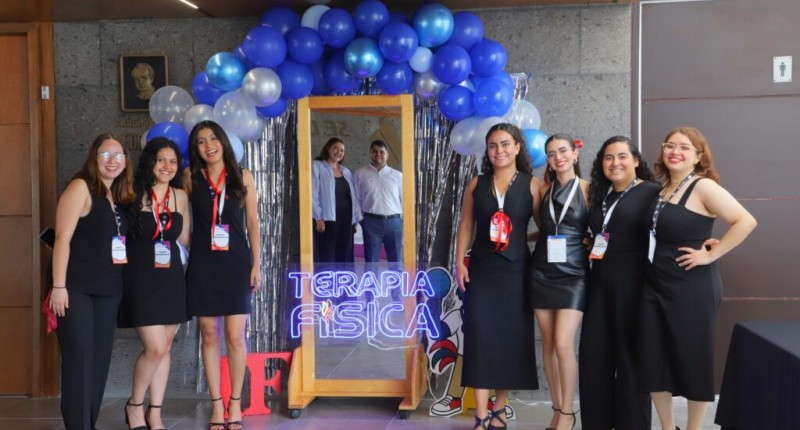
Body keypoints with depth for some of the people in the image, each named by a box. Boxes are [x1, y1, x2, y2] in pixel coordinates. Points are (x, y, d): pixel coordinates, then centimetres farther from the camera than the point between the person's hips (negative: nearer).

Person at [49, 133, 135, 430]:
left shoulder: (120, 197, 14)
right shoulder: (81, 187, -6)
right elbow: (63, 238, -12)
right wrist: (58, 286, -18)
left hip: (108, 290, 7)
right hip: (77, 288, -7)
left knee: (100, 359, 8)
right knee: (79, 358, -7)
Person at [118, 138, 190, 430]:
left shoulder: (180, 196, 7)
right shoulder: (134, 194, -8)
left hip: (171, 279, 5)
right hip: (141, 279, -5)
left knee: (164, 347, 7)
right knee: (155, 348, -11)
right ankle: (134, 405, 13)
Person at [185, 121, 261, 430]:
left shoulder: (242, 177, 4)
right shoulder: (191, 178, 5)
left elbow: (252, 223, 5)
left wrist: (256, 264, 0)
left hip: (236, 263, -1)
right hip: (203, 264, 1)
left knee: (235, 336, -3)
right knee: (209, 335, 4)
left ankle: (235, 405, 10)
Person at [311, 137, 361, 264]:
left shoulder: (346, 172, 19)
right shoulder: (317, 166, 0)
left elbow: (353, 196, 17)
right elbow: (313, 193, -8)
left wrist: (355, 219, 9)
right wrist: (318, 218, -15)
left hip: (345, 220, 6)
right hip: (327, 219, -6)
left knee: (344, 256, 6)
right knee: (326, 257, -7)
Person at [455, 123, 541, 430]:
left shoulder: (531, 185, -2)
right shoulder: (477, 184, 6)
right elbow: (466, 224, 8)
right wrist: (459, 262, 1)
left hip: (515, 272, -1)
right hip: (481, 272, 1)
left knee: (511, 339, 6)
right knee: (480, 338, -4)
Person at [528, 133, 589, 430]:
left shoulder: (587, 189, -2)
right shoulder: (545, 190, 8)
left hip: (573, 274, -4)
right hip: (542, 272, 4)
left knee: (563, 344, -12)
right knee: (548, 343, 5)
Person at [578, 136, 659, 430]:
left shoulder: (651, 192, -7)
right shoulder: (600, 195, 15)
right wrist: (589, 245, 11)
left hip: (633, 284, -6)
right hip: (600, 283, 7)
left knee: (630, 356, 3)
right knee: (593, 354, 6)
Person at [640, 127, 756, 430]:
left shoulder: (703, 187, -11)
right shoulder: (660, 190, 9)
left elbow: (745, 221, -20)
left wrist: (711, 254, -17)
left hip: (692, 289, -7)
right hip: (654, 287, 7)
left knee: (692, 361, 5)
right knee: (653, 361, 8)